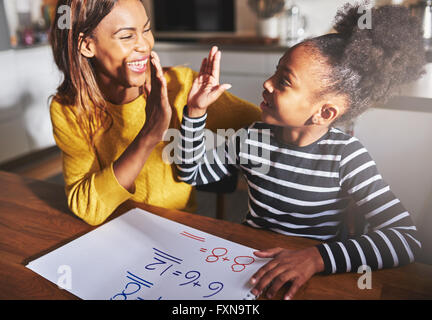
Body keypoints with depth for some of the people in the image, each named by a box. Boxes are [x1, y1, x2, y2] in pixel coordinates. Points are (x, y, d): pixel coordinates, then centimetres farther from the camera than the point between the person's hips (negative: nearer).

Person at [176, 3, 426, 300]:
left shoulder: (346, 156, -17)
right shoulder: (253, 138, -7)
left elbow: (407, 239, -23)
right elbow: (192, 173, 6)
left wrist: (317, 257, -35)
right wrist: (196, 110, -7)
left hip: (312, 274, -2)